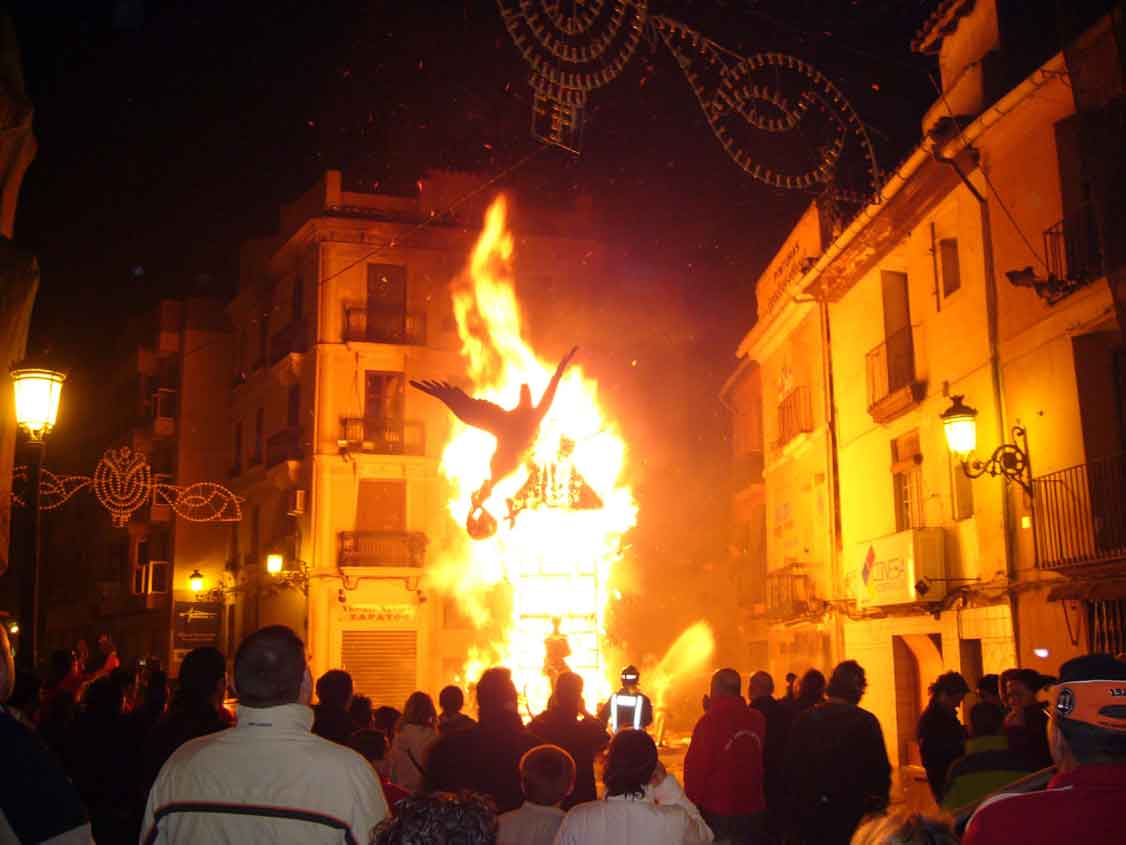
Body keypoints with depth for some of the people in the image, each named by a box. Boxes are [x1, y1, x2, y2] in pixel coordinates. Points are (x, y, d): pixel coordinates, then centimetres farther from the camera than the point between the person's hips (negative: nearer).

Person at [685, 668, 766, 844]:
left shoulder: (710, 720, -16)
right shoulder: (757, 719, -2)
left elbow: (696, 767, -17)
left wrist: (691, 804, -3)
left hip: (717, 812, -4)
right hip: (752, 811, 4)